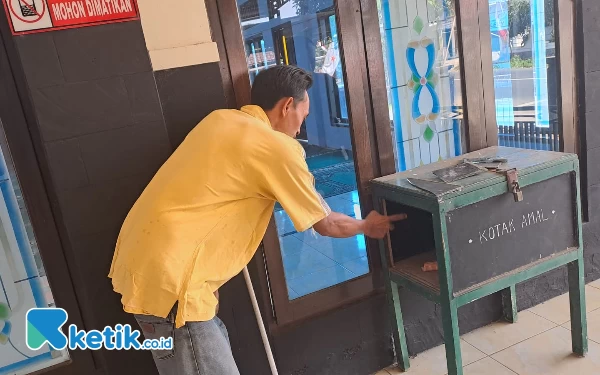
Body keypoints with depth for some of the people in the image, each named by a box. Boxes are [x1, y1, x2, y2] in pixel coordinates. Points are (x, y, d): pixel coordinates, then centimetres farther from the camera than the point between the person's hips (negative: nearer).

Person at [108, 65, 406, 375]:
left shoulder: (221, 120, 11)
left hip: (140, 259, 9)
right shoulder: (279, 148, -10)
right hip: (168, 278, -9)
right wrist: (366, 226, 21)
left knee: (215, 346, 24)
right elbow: (327, 225, 4)